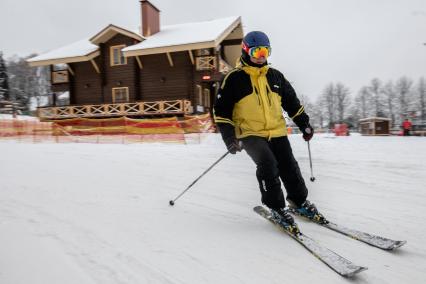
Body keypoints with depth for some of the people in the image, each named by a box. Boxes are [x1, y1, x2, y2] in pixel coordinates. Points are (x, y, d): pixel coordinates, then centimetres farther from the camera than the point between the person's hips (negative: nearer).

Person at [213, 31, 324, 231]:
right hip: (250, 134, -4)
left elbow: (291, 102, 21)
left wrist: (304, 124, 16)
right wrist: (229, 137, -12)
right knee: (267, 164, -24)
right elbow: (222, 111, -3)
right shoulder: (234, 79, -3)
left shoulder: (275, 76, 11)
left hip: (277, 132, 5)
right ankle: (276, 207, -7)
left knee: (290, 167, 1)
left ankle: (299, 201, 25)